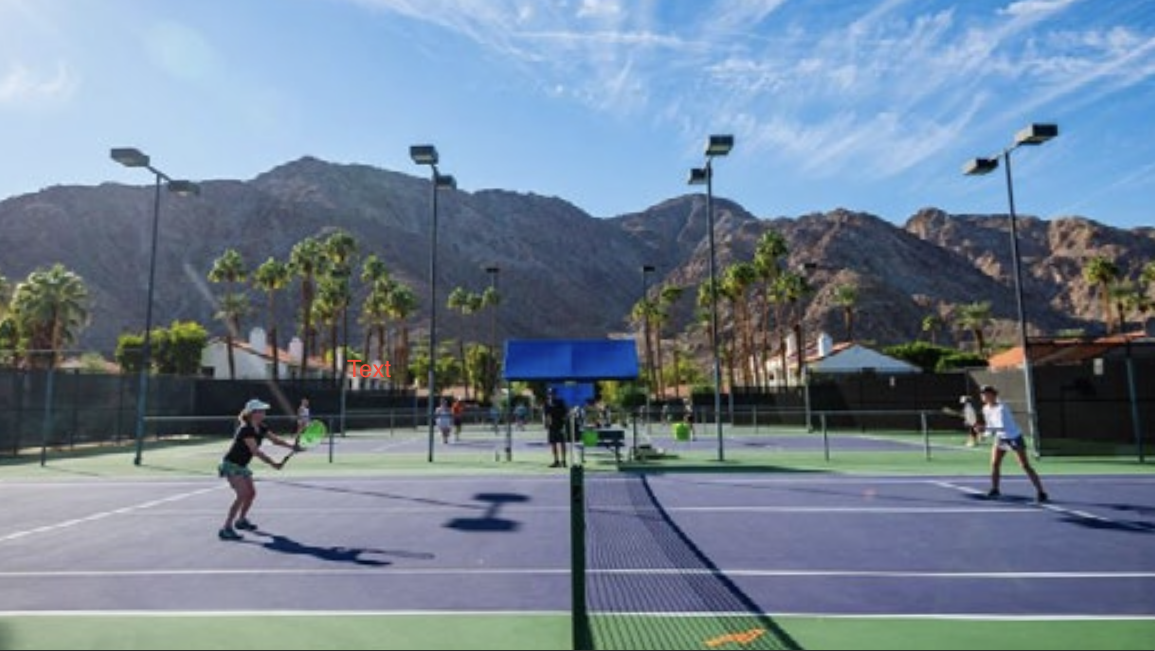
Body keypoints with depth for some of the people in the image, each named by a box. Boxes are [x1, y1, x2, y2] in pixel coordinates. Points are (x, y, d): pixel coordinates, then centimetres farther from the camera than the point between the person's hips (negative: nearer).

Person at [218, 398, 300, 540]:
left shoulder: (261, 428, 1)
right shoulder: (245, 429, -25)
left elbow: (275, 439, 2)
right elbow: (255, 451, -31)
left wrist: (291, 446, -14)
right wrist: (273, 463, -35)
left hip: (242, 466, 9)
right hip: (231, 465, -9)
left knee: (251, 493, 16)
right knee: (242, 495, -20)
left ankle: (241, 520, 38)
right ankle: (226, 529, -18)